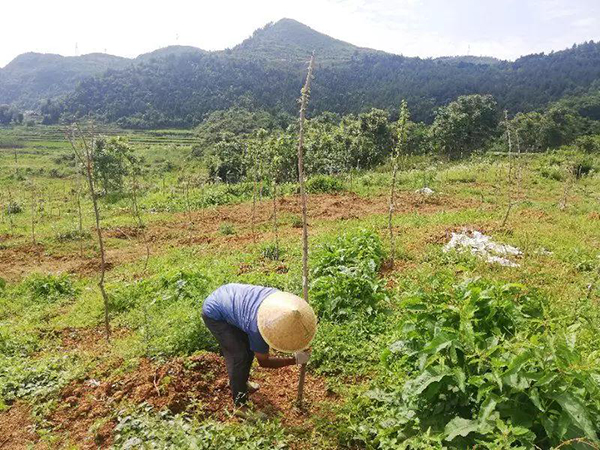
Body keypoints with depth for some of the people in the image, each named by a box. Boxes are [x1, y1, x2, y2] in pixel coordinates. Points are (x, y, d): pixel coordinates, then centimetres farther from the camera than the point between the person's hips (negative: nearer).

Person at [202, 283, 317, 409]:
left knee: (250, 348, 14)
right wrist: (295, 360, -14)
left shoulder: (281, 297, -23)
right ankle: (240, 401, 10)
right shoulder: (258, 328, -36)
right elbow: (264, 361, -15)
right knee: (239, 356, -9)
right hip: (214, 314, -8)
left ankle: (242, 383, 36)